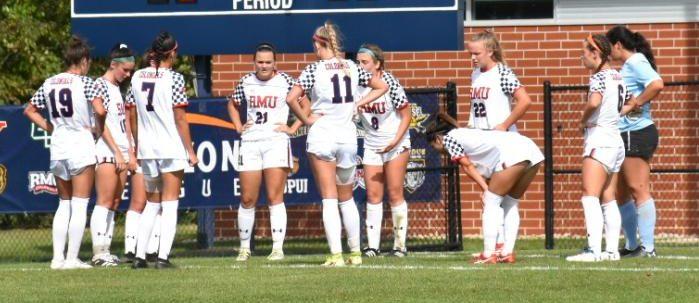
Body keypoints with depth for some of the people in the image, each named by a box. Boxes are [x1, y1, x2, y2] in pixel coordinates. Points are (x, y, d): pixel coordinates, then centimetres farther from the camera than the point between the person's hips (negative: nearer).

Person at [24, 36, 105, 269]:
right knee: (79, 206, -2)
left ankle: (57, 257, 9)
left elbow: (29, 110, 16)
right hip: (81, 146, -6)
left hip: (57, 148, 6)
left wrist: (49, 127, 13)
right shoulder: (84, 82, -8)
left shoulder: (49, 83, 9)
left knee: (64, 205, 14)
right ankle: (72, 258, -6)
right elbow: (100, 111, -19)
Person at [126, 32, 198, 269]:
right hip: (172, 148, -5)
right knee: (170, 205, 0)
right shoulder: (174, 78, -9)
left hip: (147, 150, 5)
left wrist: (136, 146, 18)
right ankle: (163, 256, -9)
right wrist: (190, 151, -3)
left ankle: (139, 255, 7)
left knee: (151, 204, 16)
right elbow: (180, 119, -9)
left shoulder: (137, 77, 5)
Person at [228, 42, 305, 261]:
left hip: (276, 142, -3)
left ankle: (278, 248, -8)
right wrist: (238, 127, 14)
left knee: (275, 197, -9)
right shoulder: (246, 82, 9)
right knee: (247, 199, 4)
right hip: (250, 143, 3)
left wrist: (293, 128, -4)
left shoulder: (285, 81, -1)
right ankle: (244, 247, 15)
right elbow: (233, 104, 27)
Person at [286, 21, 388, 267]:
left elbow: (291, 98, -17)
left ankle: (336, 255, -11)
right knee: (347, 199, 17)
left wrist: (305, 119, -3)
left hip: (321, 136, -4)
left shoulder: (314, 69, -7)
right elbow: (381, 87, 16)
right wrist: (357, 104, 11)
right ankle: (355, 253, 18)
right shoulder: (352, 68, 5)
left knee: (329, 200, -4)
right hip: (348, 136, 4)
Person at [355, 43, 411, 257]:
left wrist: (396, 140, -19)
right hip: (371, 145, 4)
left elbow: (406, 116, -9)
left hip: (396, 144, -4)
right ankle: (372, 245, 2)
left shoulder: (390, 83, -14)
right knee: (373, 194, 1)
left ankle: (400, 244, 3)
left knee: (395, 193, -3)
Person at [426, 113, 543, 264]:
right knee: (511, 204, 19)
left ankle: (488, 255, -2)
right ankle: (508, 253, 16)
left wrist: (486, 189, 8)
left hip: (512, 154, -9)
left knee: (491, 203, 1)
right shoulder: (467, 132, 33)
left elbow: (468, 167, 7)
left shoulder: (448, 138, 11)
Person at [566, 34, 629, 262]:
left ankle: (594, 250, -24)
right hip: (616, 141, 9)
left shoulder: (599, 77, -12)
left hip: (599, 140, -9)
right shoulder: (618, 77, 15)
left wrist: (583, 120, -13)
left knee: (590, 196, -14)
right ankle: (612, 250, 8)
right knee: (608, 199, 11)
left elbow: (594, 101, -30)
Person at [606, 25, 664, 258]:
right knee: (621, 193, 14)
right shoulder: (628, 65, 18)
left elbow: (656, 84, -28)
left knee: (638, 190, -11)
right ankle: (632, 246, 19)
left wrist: (637, 103, -20)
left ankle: (648, 247, -12)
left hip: (636, 134, -11)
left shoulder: (636, 62, -12)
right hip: (625, 134, 11)